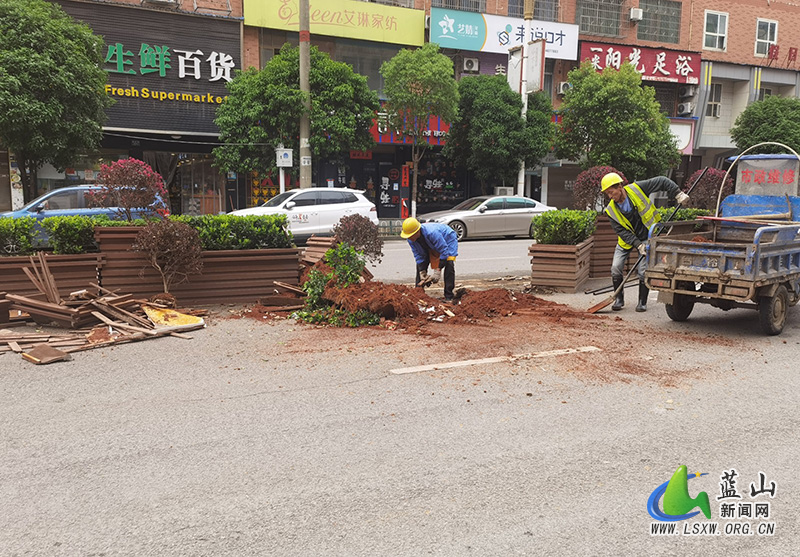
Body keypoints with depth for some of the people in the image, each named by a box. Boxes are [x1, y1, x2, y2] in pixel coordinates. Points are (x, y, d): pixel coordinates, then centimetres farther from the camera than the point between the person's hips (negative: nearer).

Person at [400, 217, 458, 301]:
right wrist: (422, 272, -20)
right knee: (420, 264, -2)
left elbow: (444, 251, -37)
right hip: (430, 245, 7)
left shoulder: (432, 233, -45)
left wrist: (438, 271, -35)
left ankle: (449, 296, -20)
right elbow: (419, 256, -12)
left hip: (448, 240, -6)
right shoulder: (411, 239, -24)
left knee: (449, 264, -24)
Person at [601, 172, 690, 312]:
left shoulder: (636, 189, -20)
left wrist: (678, 194, -17)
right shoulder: (611, 210, -13)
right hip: (626, 240, 3)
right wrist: (638, 245, -25)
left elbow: (662, 182, -11)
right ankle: (619, 299, 11)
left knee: (643, 270, -10)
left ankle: (642, 302, 7)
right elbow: (621, 231, -15)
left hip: (647, 236, -2)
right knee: (616, 267, -8)